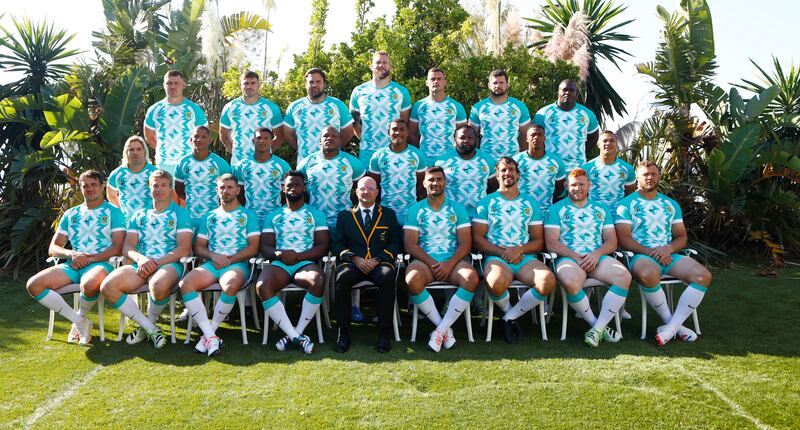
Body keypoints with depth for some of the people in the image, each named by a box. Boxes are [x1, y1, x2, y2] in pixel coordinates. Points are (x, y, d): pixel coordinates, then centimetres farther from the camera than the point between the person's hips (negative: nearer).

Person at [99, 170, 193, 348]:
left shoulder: (180, 213, 10)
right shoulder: (139, 215, 23)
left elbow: (184, 249, -3)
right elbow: (127, 247, 12)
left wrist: (156, 263, -14)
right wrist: (140, 258, -12)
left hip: (169, 264, -4)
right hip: (140, 264, 4)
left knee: (158, 285, -39)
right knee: (107, 286, -23)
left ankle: (148, 323, -5)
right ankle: (150, 328, -13)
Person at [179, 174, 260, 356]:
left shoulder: (248, 215, 15)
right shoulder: (209, 217, 25)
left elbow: (253, 247, 3)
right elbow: (198, 247, 18)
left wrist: (230, 260, -9)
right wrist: (213, 256, -4)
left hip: (238, 264, -3)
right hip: (211, 263, 4)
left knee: (230, 285, -39)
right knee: (185, 283, -28)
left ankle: (210, 332, -20)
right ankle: (211, 337, -30)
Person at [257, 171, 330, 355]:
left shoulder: (315, 214, 15)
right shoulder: (273, 216, 21)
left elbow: (323, 247, 4)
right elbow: (265, 248, 11)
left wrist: (299, 256, -12)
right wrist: (279, 254, -12)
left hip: (306, 262, -1)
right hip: (279, 263, 2)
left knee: (318, 281, -36)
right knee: (262, 286, -31)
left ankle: (295, 334, -23)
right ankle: (296, 337, -28)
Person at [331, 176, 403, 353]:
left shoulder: (389, 214, 19)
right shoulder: (345, 215, 20)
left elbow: (396, 243, 10)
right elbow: (337, 245, 11)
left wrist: (378, 259, -7)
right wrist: (355, 259, -8)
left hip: (380, 263, 0)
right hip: (354, 264, 1)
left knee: (387, 277, -36)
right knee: (342, 277, -34)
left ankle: (384, 332, -27)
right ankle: (343, 332, -24)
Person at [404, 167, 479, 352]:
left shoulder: (457, 208, 14)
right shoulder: (415, 210, 12)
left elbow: (465, 243, 5)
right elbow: (410, 245, 1)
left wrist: (450, 264, -14)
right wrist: (432, 263, -13)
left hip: (453, 261, 1)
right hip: (424, 260, 0)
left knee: (471, 278, -32)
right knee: (412, 280, -34)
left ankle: (440, 330, -23)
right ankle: (445, 328, -18)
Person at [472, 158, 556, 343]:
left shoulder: (530, 203, 20)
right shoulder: (487, 202, 13)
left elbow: (539, 241, 13)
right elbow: (477, 238, 4)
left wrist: (520, 249, -8)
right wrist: (502, 252, -11)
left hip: (525, 258, 2)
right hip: (496, 257, -2)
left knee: (548, 281, -30)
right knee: (498, 282, -38)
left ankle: (510, 317, -9)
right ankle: (508, 310, -1)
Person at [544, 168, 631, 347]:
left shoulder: (601, 209, 22)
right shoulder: (557, 209, 13)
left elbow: (612, 242, 14)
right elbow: (551, 243, 1)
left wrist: (596, 254, -8)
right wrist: (576, 257, -12)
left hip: (597, 257, 3)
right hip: (568, 257, -3)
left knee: (624, 276, -28)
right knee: (571, 282, -37)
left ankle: (598, 328, -24)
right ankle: (596, 324, -15)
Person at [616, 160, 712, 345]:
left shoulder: (671, 204, 21)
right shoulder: (626, 204, 6)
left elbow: (682, 237, 16)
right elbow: (624, 239, -4)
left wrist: (669, 248, -8)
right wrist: (651, 252, -16)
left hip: (669, 255, 5)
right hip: (640, 255, -5)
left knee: (703, 275, -22)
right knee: (648, 274, -40)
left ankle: (671, 327, -24)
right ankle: (672, 322, -18)